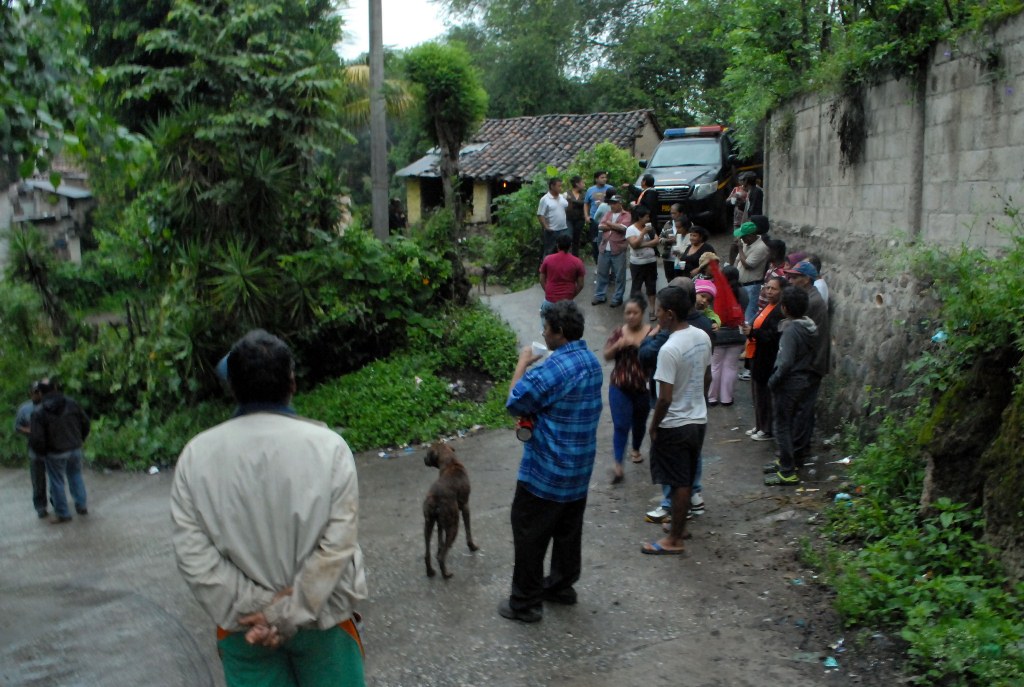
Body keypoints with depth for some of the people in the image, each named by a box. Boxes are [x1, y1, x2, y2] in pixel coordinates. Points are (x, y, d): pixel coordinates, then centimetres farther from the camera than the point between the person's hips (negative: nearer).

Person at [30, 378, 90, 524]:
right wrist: (80, 439, 19)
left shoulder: (39, 412, -16)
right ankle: (81, 506, 26)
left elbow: (36, 439, -17)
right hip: (75, 449, 4)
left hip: (55, 453, -4)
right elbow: (85, 422, 4)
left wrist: (41, 453, 2)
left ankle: (63, 514, 17)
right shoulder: (71, 403, -5)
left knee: (57, 482, 9)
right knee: (76, 476, 22)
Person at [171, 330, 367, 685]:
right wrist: (287, 615, -13)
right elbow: (337, 546, -17)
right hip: (321, 616, -1)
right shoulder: (328, 446, -14)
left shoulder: (197, 454, -8)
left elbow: (192, 553, -11)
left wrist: (255, 607, -10)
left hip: (243, 624, 2)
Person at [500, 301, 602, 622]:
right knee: (568, 528, 21)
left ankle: (525, 603, 14)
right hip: (580, 467, 9)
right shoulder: (591, 361, 5)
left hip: (546, 471, -9)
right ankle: (562, 584, 36)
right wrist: (534, 417, 4)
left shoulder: (554, 368, -25)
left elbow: (515, 403, -17)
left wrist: (522, 364, -7)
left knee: (529, 533, 4)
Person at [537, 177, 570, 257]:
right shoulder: (545, 199, -11)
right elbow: (540, 215, -13)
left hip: (564, 229, 6)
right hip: (552, 231, -6)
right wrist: (546, 227, -19)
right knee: (549, 252, 3)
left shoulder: (562, 197, 8)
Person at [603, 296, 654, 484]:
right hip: (619, 387, 0)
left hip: (643, 388, 0)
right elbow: (606, 356, -3)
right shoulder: (619, 332, -1)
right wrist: (618, 345, -20)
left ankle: (636, 450, 46)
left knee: (639, 422, 19)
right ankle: (618, 465, -5)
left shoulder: (651, 332, -9)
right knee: (621, 425, -6)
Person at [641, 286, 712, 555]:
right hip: (698, 420, 8)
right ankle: (680, 525, 37)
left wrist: (653, 426, -11)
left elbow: (665, 398, -25)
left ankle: (674, 540, 17)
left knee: (679, 483, 5)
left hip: (675, 426, -7)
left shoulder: (670, 349, -26)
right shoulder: (702, 337, -1)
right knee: (686, 480, 21)